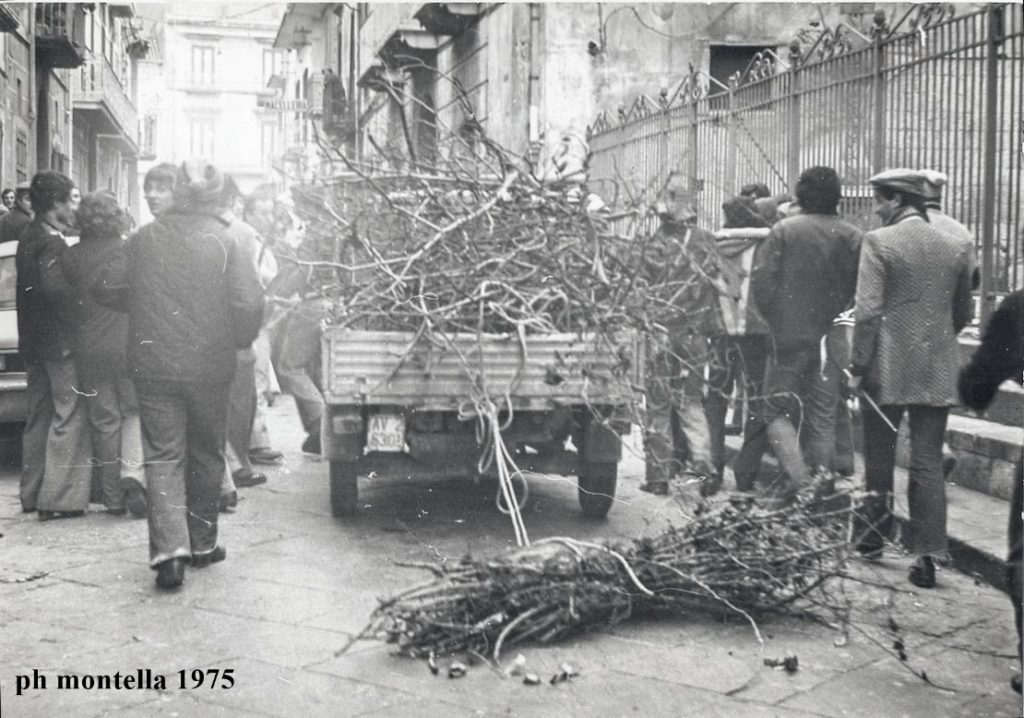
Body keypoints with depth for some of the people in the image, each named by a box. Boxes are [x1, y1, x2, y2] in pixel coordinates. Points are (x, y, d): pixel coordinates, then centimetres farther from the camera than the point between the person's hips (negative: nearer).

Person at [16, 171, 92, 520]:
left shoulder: (28, 236, 13)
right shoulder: (52, 242, -16)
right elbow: (53, 288, -29)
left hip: (33, 342, 10)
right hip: (58, 342, -10)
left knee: (39, 416, 16)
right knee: (69, 418, -4)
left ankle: (32, 494, 24)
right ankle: (59, 499, -3)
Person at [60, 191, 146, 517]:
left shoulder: (70, 258, -1)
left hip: (89, 353, 2)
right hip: (130, 348, -2)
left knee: (104, 423, 10)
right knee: (134, 412, 13)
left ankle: (113, 496, 15)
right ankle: (132, 473, -9)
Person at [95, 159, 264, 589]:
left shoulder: (145, 238, 1)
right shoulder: (225, 242, -6)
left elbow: (105, 289, 1)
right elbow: (250, 303, -14)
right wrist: (238, 343, 5)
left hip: (153, 365, 1)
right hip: (210, 367, -1)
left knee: (163, 456, 3)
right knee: (206, 454, 15)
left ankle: (169, 548, -12)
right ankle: (202, 543, 26)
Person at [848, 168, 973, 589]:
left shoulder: (879, 242, -9)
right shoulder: (955, 248, 6)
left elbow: (868, 311, -14)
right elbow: (963, 313, 13)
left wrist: (857, 366, -8)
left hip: (888, 369, -3)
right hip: (939, 372, 4)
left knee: (878, 458, 12)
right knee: (929, 462, 5)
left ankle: (871, 537, 25)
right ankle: (926, 555, 2)